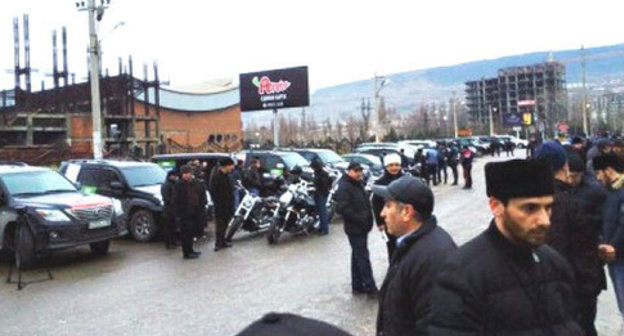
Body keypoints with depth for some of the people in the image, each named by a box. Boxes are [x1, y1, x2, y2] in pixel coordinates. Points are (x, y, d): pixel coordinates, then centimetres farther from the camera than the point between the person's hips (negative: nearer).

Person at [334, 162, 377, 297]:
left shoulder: (358, 184, 13)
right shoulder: (344, 187, -17)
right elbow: (342, 208, -26)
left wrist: (368, 219, 10)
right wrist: (359, 219, -22)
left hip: (362, 227, 10)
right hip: (354, 228, -10)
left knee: (358, 256, 16)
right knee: (363, 257, -6)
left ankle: (357, 286, 26)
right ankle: (370, 288, -1)